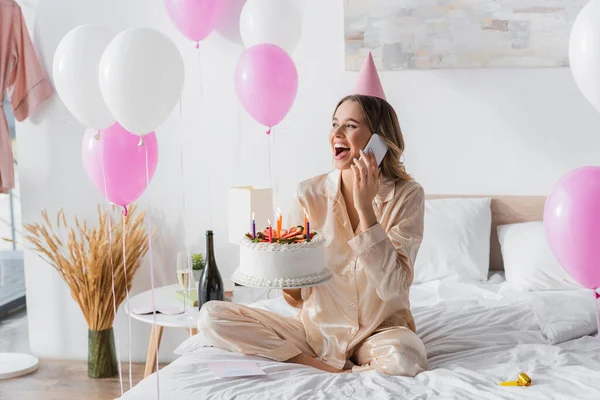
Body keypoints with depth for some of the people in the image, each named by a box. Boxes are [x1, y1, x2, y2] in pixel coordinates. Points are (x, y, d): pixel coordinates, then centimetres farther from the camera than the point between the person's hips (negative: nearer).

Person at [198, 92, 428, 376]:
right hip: (317, 327, 4)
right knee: (211, 315, -14)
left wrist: (366, 209, -21)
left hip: (378, 330, -3)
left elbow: (392, 286, -19)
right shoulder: (310, 193, -4)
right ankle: (340, 369, -13)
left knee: (405, 355, -39)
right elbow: (297, 297, -1)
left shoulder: (407, 196, -9)